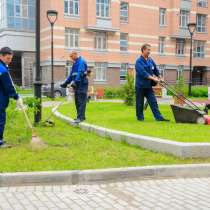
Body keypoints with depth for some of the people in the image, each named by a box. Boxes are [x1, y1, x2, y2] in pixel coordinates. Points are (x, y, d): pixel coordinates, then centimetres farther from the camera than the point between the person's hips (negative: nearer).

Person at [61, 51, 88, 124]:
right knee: (77, 101, 11)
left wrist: (75, 81, -31)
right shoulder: (75, 63, 21)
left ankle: (80, 117, -15)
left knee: (81, 101, -12)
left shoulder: (81, 61, -9)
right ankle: (81, 116, 17)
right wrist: (66, 83, 16)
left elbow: (80, 73, -22)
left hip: (82, 84, -10)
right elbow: (71, 74, 23)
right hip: (77, 85, 10)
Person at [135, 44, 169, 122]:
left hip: (148, 86, 6)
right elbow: (143, 73, -22)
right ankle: (140, 117, 16)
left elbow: (156, 70, 18)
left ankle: (158, 117, -2)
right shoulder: (139, 61, -12)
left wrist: (159, 78, 7)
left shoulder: (150, 60, 9)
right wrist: (153, 78, -24)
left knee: (153, 102, 1)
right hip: (140, 85, -6)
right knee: (140, 103, 4)